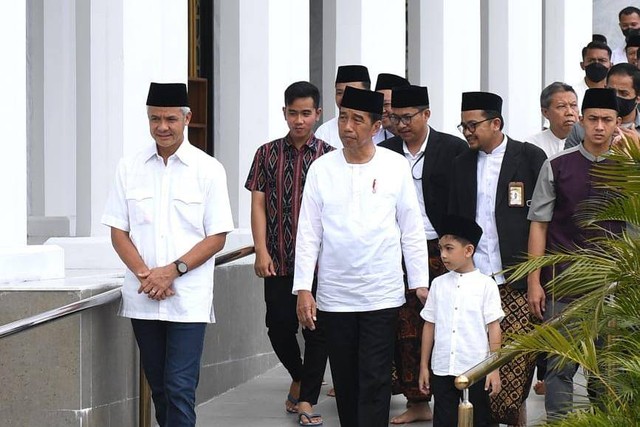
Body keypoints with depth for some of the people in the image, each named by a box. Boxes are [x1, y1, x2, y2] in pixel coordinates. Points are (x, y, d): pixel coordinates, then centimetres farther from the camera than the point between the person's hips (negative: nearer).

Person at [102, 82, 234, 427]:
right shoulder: (129, 168, 6)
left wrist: (173, 271, -14)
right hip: (142, 298, 3)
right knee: (158, 386, 11)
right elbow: (118, 232, 7)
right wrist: (145, 274, -9)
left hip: (189, 299, -3)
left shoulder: (208, 170, -1)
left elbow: (217, 237, -2)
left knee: (179, 387, -9)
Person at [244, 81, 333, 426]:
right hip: (278, 261, 2)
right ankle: (298, 377, 31)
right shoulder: (267, 154, 6)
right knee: (279, 327, 4)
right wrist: (261, 251, -5)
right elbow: (258, 205, 4)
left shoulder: (329, 157, 1)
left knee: (317, 329, -1)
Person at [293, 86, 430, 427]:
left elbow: (412, 231, 4)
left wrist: (420, 283, 2)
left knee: (374, 383, -4)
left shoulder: (396, 167, 0)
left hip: (382, 295, -2)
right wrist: (303, 289, -2)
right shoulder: (322, 168, 2)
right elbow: (308, 233, 3)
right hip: (334, 295, 2)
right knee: (345, 382, 9)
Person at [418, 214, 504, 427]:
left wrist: (494, 369, -6)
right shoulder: (438, 284, 7)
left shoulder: (485, 285, -3)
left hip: (476, 370, -3)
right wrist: (424, 366, 9)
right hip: (442, 369, 3)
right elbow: (429, 326, 10)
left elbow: (494, 328, -3)